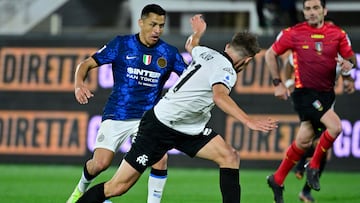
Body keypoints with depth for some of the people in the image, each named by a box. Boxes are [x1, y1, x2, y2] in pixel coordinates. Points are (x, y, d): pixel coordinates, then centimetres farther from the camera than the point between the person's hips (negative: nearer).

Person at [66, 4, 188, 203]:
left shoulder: (169, 52, 1)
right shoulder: (121, 44, -4)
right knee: (100, 164, -10)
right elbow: (86, 64, -2)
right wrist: (79, 84, -23)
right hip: (117, 116, -1)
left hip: (148, 117, 1)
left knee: (160, 158, -23)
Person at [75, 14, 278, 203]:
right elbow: (219, 96, -42)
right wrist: (250, 122, -49)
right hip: (160, 126, -9)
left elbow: (191, 46, 28)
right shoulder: (227, 71, -20)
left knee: (230, 157, -8)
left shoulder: (207, 53, 4)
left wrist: (197, 33, 49)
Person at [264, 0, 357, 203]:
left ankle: (277, 180, 22)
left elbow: (351, 58, 10)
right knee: (335, 126, -22)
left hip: (327, 93, 5)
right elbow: (271, 54, 6)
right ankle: (314, 167, -2)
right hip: (305, 92, -4)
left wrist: (349, 65, -14)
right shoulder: (293, 33, -5)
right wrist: (278, 83, 0)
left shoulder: (338, 34, 3)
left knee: (304, 140, 5)